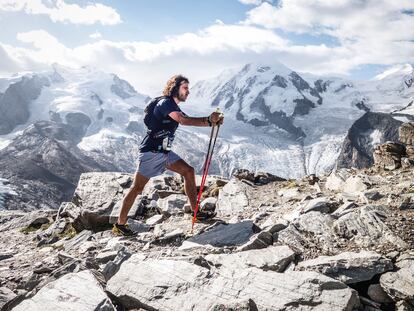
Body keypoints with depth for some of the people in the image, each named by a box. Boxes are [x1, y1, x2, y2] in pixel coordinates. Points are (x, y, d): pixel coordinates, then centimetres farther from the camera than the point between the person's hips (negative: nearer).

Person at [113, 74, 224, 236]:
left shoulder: (174, 107, 16)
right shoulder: (165, 102, -14)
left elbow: (190, 121, 9)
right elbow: (183, 120, -28)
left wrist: (212, 120, -7)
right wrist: (208, 121, -30)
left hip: (164, 152, 9)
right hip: (150, 151, -9)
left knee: (188, 171, 2)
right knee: (137, 187, -6)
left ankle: (195, 211, 7)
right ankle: (119, 225, 3)